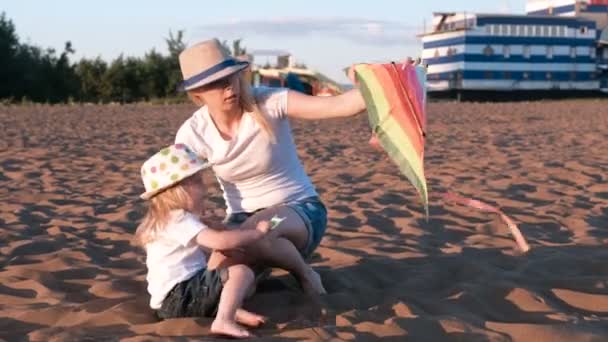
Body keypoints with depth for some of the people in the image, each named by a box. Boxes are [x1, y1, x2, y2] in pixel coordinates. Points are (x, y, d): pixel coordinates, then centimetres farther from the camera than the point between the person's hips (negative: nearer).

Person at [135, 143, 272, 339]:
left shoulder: (169, 219, 20)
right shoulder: (181, 221, -14)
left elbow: (207, 247, 29)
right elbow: (220, 241, -26)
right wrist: (257, 233, -14)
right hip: (179, 298, -10)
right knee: (242, 273, -19)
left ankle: (231, 310, -7)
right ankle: (223, 321, -34)